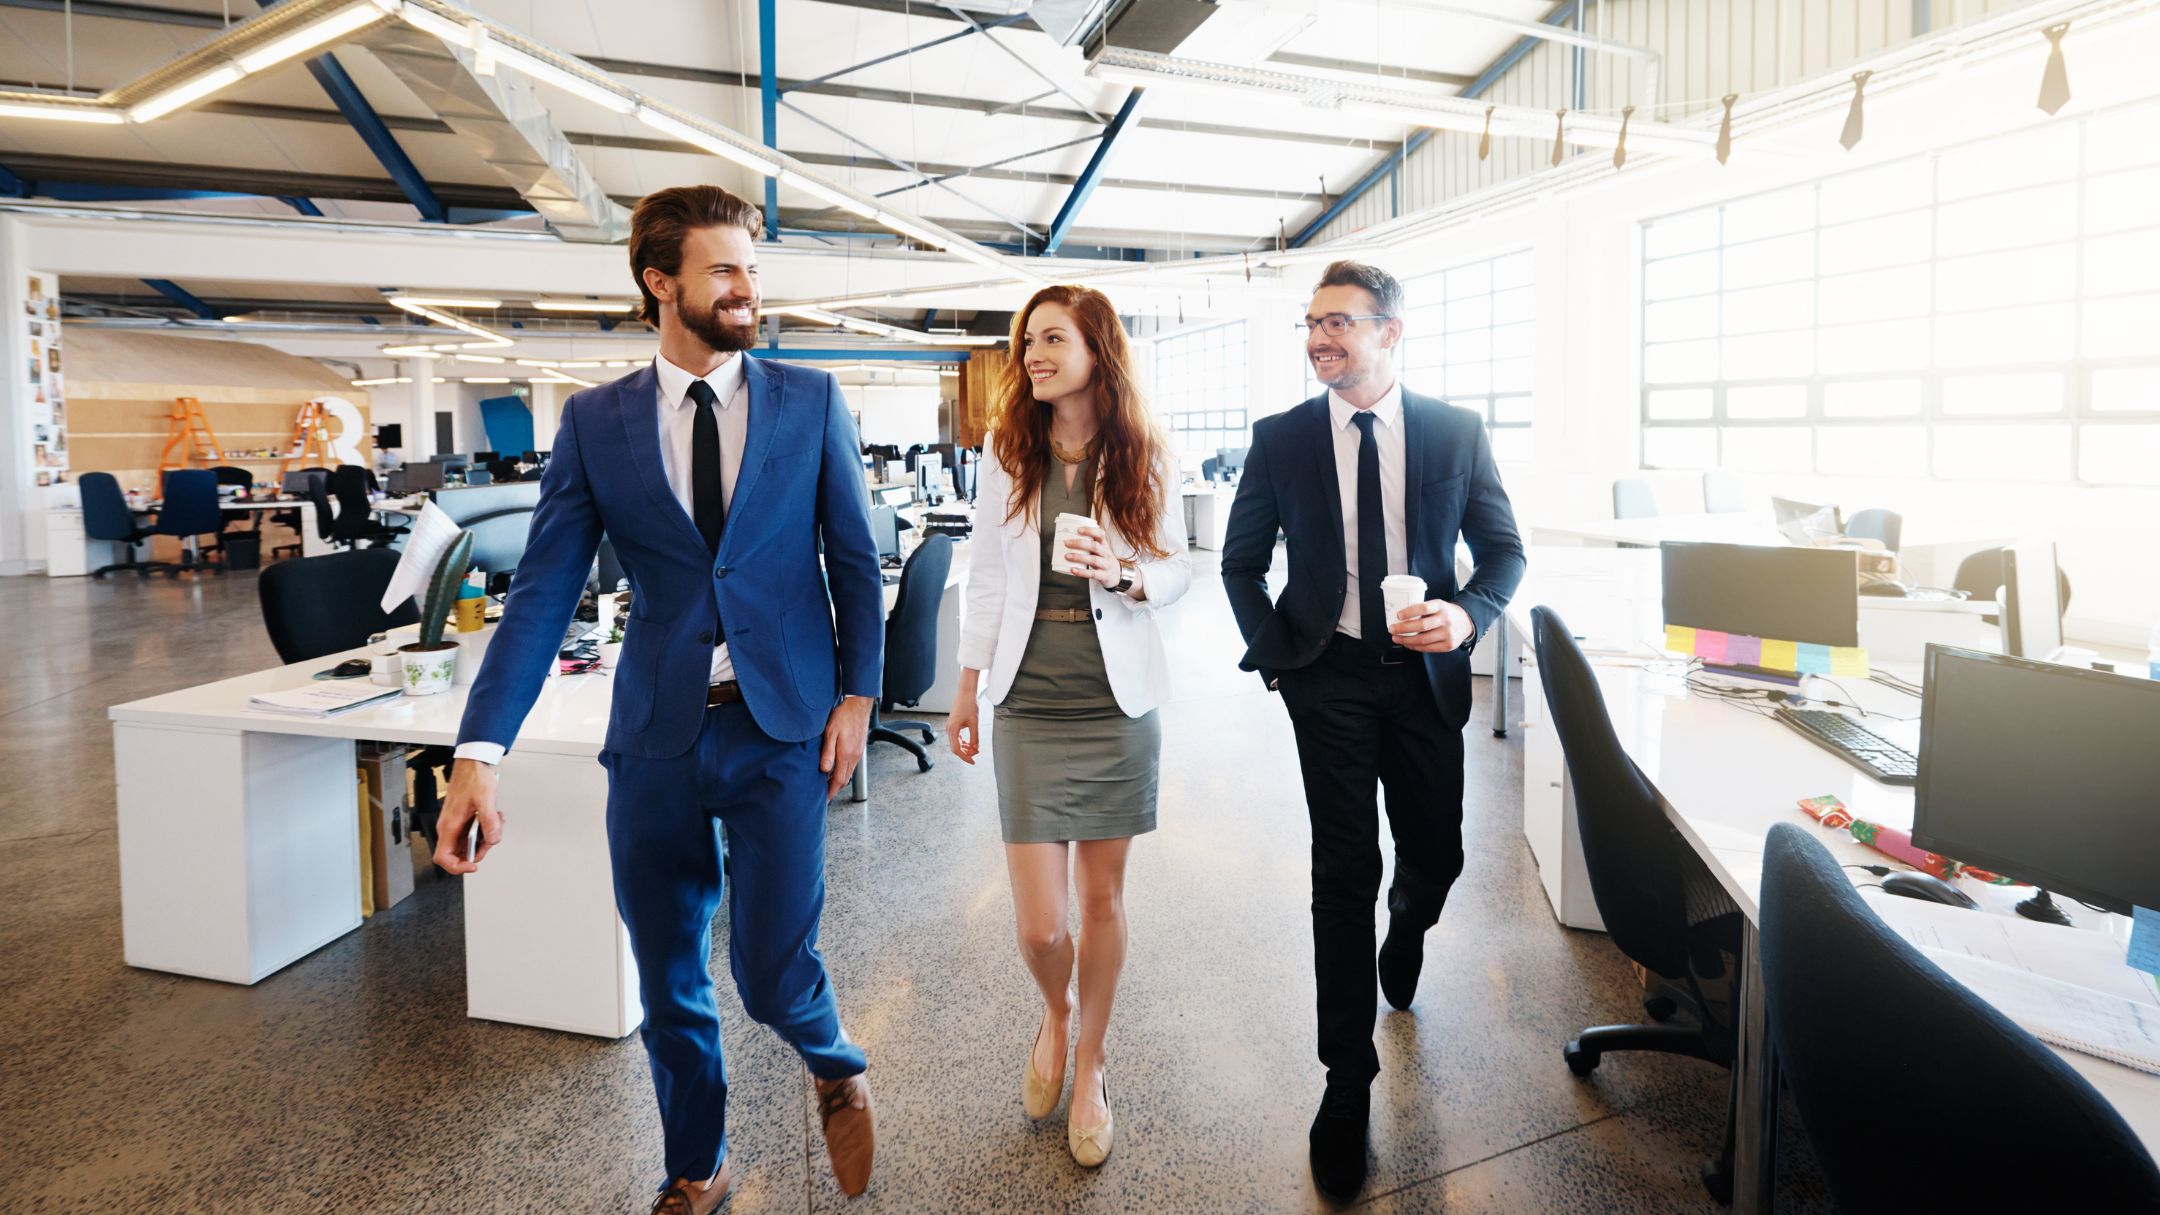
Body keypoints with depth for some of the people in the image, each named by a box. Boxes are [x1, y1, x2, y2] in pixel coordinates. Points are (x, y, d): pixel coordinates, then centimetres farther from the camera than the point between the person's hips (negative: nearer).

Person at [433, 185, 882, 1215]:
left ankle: (837, 1066, 33)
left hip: (782, 728, -1)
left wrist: (857, 697, 0)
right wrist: (479, 753, -10)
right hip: (657, 736, 2)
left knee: (771, 971, -5)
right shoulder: (594, 421, 2)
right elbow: (543, 590, -2)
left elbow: (855, 559, 6)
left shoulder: (810, 401, 2)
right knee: (668, 985, 14)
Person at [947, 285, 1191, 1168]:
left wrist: (1124, 576, -17)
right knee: (1039, 924, 0)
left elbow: (1178, 571, 5)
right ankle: (1056, 1012, 37)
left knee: (1103, 896, 11)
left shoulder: (1146, 460, -1)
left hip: (1118, 703, 0)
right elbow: (987, 573, 7)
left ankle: (1089, 1067, 34)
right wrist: (968, 686, 11)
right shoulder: (1006, 452, 2)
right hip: (1030, 706, 1)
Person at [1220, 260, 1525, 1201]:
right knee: (1344, 873, -2)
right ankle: (1349, 1080, 13)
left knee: (1435, 857, 11)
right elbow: (1241, 561, 7)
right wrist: (1274, 657, -3)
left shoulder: (1457, 432, 0)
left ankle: (1405, 934, 51)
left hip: (1425, 673, 2)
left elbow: (1504, 549, 6)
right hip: (1328, 675, -1)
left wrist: (1468, 614, -14)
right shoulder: (1280, 438, -1)